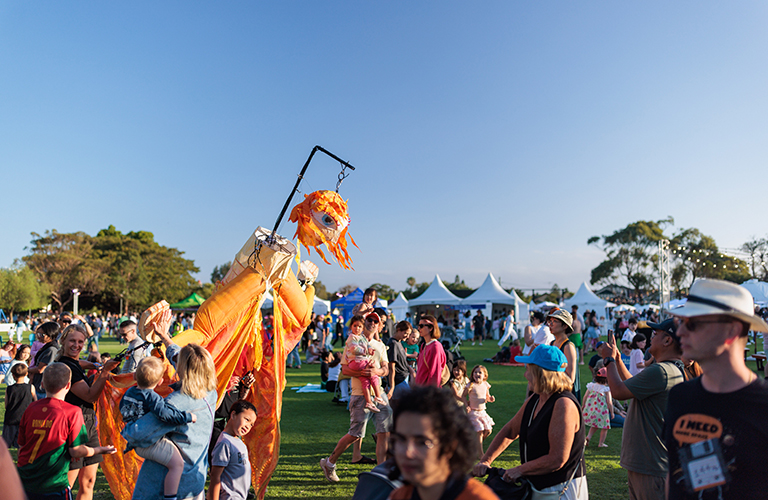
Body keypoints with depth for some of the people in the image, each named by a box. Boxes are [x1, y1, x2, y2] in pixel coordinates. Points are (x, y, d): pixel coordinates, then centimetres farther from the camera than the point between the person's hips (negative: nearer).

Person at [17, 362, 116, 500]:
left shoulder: (31, 409, -1)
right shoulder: (72, 412, -15)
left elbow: (21, 446, 8)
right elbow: (77, 452, -14)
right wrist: (100, 450, 4)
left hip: (25, 483, 5)